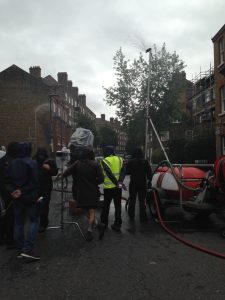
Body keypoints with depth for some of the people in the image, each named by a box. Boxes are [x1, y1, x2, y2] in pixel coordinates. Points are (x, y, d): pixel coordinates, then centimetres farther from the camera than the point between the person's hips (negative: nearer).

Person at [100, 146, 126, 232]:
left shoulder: (104, 161, -7)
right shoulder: (119, 159, 6)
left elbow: (109, 173, -20)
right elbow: (123, 171, -7)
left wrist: (116, 183, -18)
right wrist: (120, 181, -15)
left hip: (108, 187, -3)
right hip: (118, 187, 3)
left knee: (106, 205, 13)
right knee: (118, 205, 10)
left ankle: (104, 223, 23)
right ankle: (117, 224, 12)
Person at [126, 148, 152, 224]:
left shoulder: (130, 162, -8)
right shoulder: (145, 161, -6)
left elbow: (127, 172, -6)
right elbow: (149, 172, -4)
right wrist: (149, 180, 8)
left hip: (133, 184, 0)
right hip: (143, 184, 0)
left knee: (132, 201, 11)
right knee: (142, 201, 7)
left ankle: (131, 217, 16)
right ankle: (142, 218, 9)